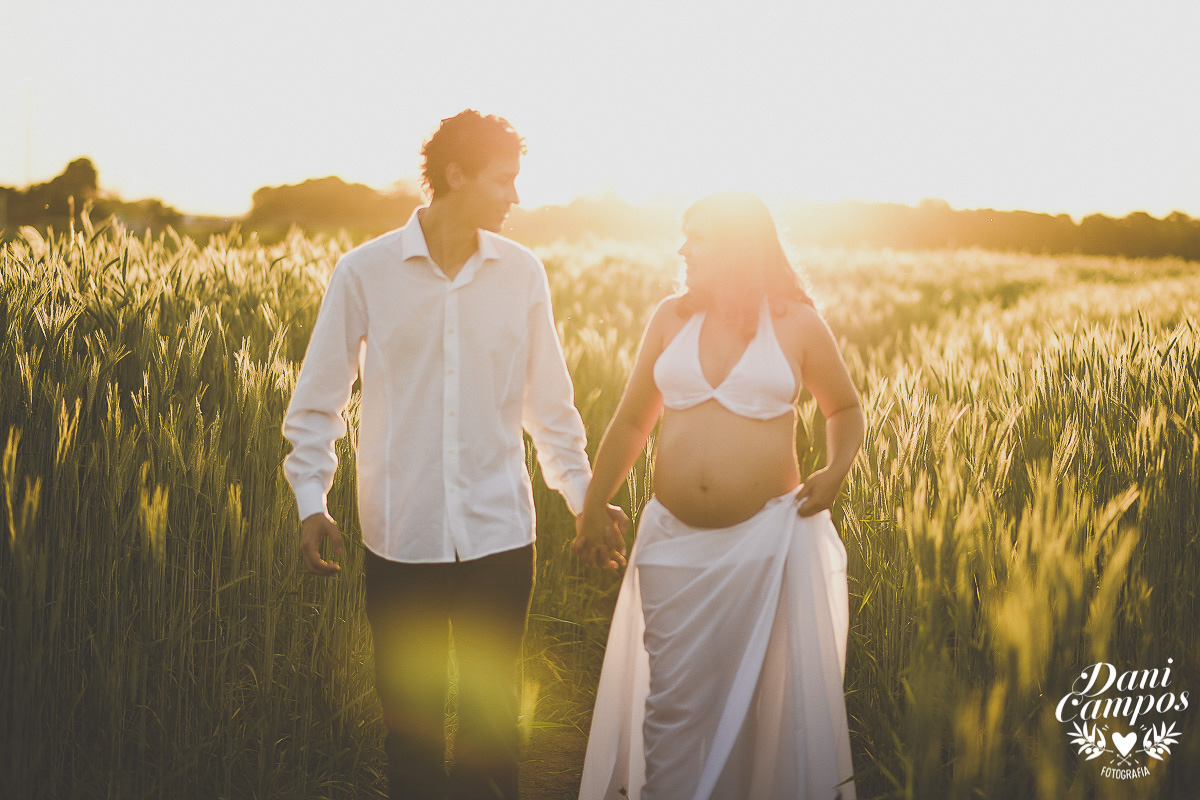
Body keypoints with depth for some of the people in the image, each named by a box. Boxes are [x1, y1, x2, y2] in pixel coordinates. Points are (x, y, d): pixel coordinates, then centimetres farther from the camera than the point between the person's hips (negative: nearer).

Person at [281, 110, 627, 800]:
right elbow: (319, 399, 2)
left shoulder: (522, 273, 2)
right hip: (401, 536, -1)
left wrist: (583, 492, 8)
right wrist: (311, 500, -7)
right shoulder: (364, 272, -4)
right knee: (410, 717, 11)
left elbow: (548, 399, 11)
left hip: (500, 535, 2)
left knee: (493, 718, 11)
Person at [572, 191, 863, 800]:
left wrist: (837, 470, -6)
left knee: (780, 694, 5)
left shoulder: (796, 324, 1)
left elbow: (844, 409, 14)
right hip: (675, 541, 2)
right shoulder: (671, 318, 7)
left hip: (768, 541, -2)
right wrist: (592, 511, 12)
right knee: (674, 701, 6)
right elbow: (630, 420, 13)